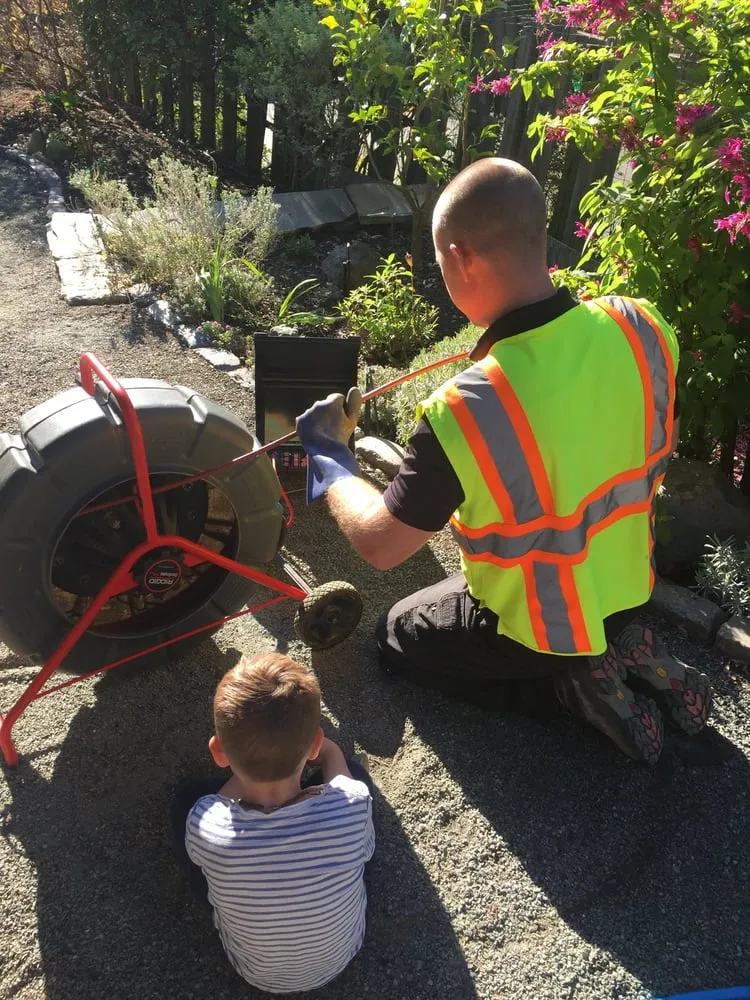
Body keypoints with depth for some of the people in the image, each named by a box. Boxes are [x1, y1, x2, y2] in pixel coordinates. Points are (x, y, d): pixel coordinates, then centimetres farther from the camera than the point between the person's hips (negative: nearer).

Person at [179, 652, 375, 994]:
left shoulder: (206, 827, -38)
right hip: (341, 957, 1)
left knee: (186, 799, 7)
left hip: (256, 973, 0)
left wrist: (250, 758, -5)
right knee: (355, 770, 5)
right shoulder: (353, 807, -37)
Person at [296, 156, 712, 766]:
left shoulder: (463, 414, -36)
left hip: (537, 629, -6)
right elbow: (655, 450, 1)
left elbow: (380, 546, -21)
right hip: (634, 588, 6)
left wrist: (328, 456, -6)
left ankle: (575, 674, 5)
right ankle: (626, 652, 15)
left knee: (399, 637, 21)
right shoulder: (642, 328, -19)